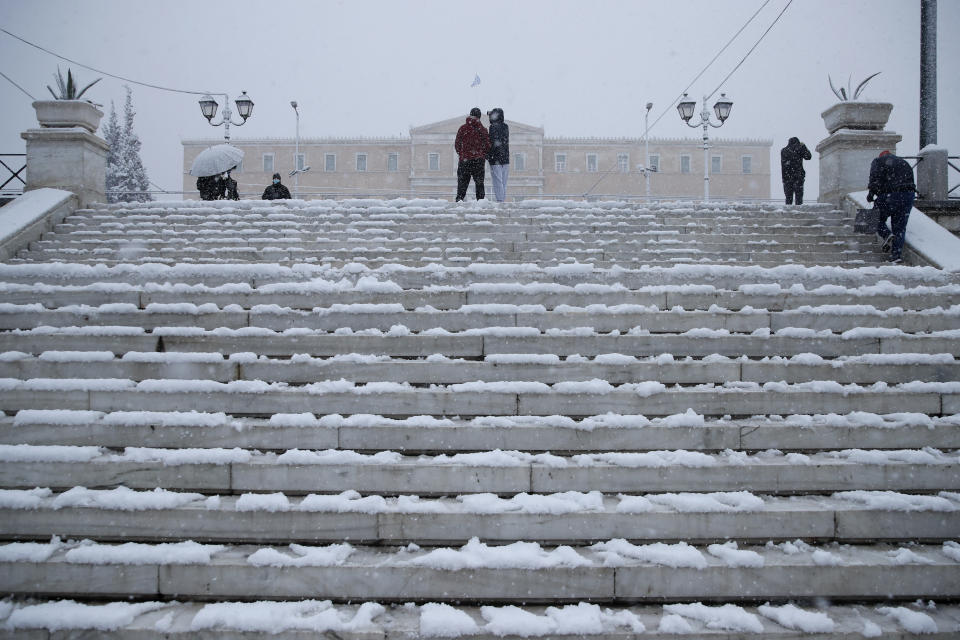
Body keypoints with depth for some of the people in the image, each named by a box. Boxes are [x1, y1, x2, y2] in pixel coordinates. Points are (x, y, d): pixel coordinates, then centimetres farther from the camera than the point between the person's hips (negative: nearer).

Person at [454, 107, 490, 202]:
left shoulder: (462, 128, 0)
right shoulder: (482, 129, -1)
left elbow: (457, 144, 2)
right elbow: (487, 145, 0)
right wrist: (483, 155, 16)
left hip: (465, 159, 0)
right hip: (479, 159, 0)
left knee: (462, 180, 6)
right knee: (479, 181, 9)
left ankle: (460, 198, -3)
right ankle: (480, 199, 8)